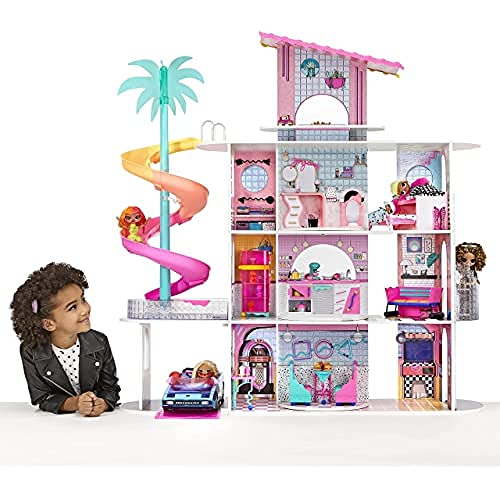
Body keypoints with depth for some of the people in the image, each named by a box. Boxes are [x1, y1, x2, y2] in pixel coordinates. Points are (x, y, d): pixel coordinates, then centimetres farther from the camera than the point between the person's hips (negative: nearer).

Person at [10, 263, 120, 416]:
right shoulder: (31, 352, -11)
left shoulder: (99, 342, -6)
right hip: (56, 423, -1)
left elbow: (110, 388, 0)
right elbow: (42, 398, -8)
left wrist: (102, 404, -23)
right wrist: (73, 404, -26)